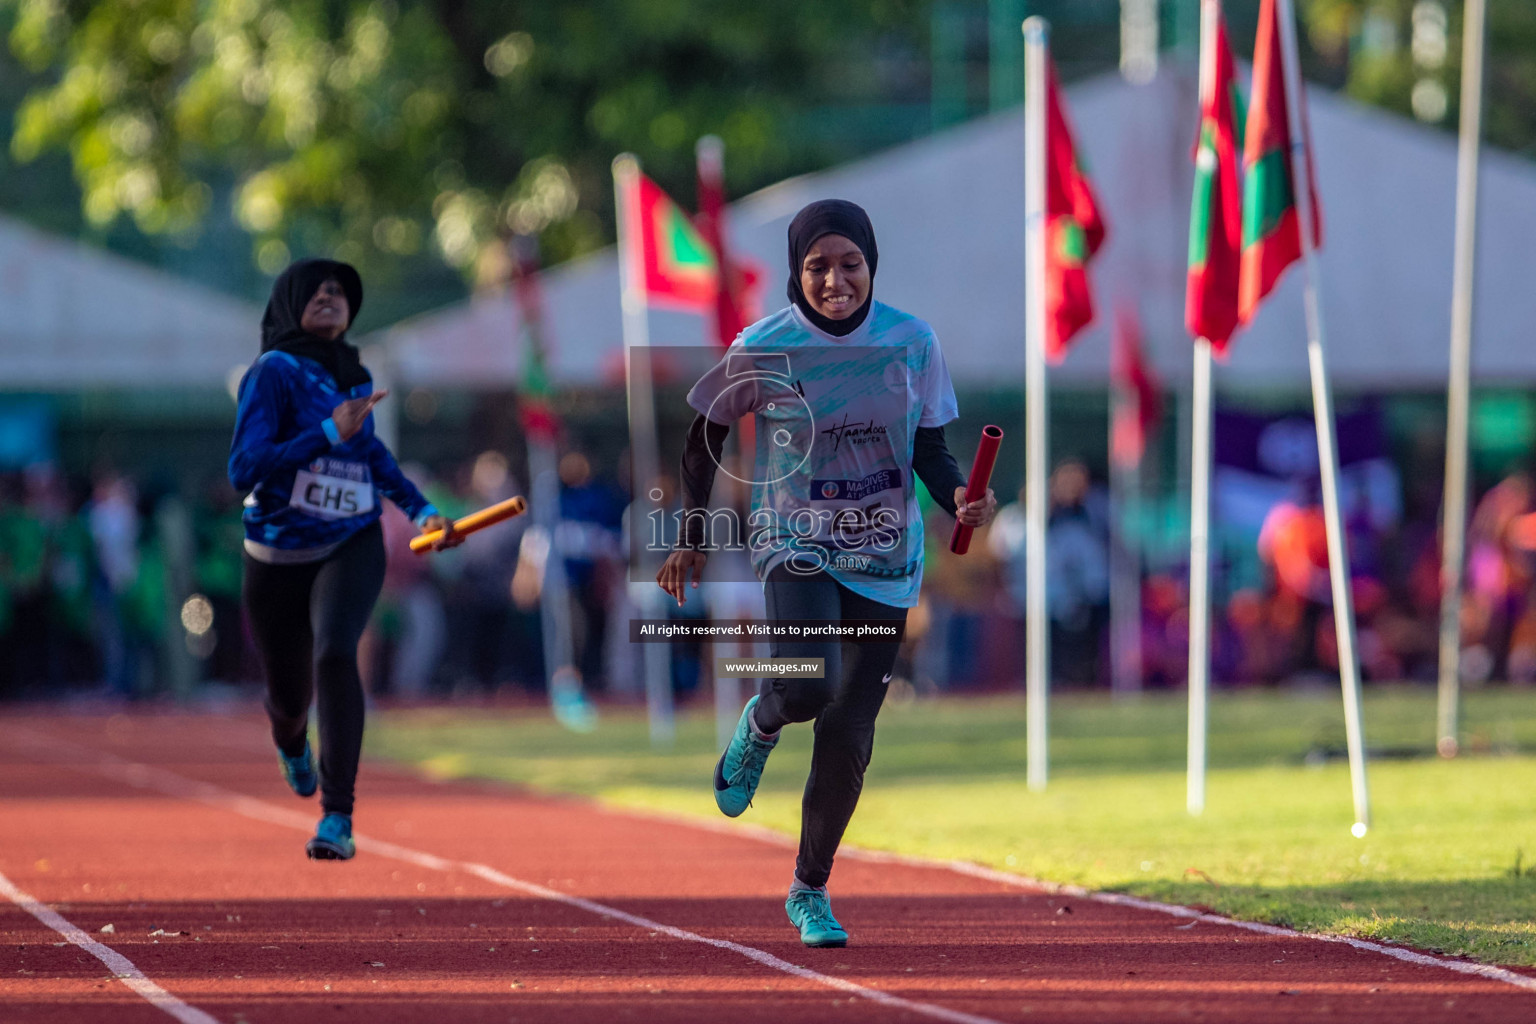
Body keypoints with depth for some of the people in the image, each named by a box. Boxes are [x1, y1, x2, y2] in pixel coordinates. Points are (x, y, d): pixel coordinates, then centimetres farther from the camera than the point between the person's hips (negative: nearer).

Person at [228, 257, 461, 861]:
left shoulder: (353, 375, 5)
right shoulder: (274, 372, -12)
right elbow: (244, 469, -23)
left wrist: (420, 509, 19)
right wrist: (329, 434, -29)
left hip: (351, 546, 2)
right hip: (279, 556, -2)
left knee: (334, 653, -27)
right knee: (289, 695, 11)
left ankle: (337, 818, -28)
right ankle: (291, 744, 53)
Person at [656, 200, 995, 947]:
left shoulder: (912, 342, -4)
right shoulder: (763, 349, -11)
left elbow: (929, 449, 5)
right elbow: (705, 438, 3)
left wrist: (958, 497, -16)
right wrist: (693, 539, 4)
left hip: (885, 561, 3)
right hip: (796, 544, -2)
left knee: (848, 737, 3)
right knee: (807, 684, -29)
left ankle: (810, 890, 22)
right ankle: (759, 726, 9)